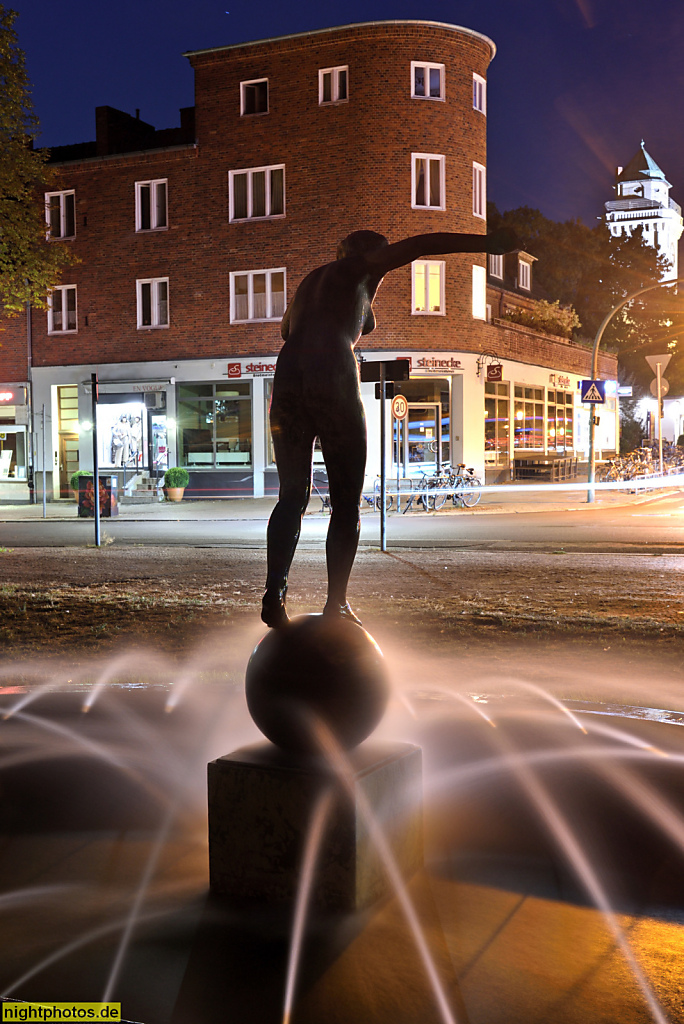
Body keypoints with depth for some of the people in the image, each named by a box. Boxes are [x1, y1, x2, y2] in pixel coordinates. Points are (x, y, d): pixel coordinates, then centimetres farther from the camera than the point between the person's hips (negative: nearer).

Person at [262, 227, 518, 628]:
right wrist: (487, 243, -7)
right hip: (334, 379, -6)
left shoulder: (313, 279, 31)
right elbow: (419, 245, -1)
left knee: (293, 497, 12)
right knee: (346, 502, 3)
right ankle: (336, 604, -1)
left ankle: (274, 595, -4)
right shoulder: (358, 266, 14)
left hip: (288, 379, 6)